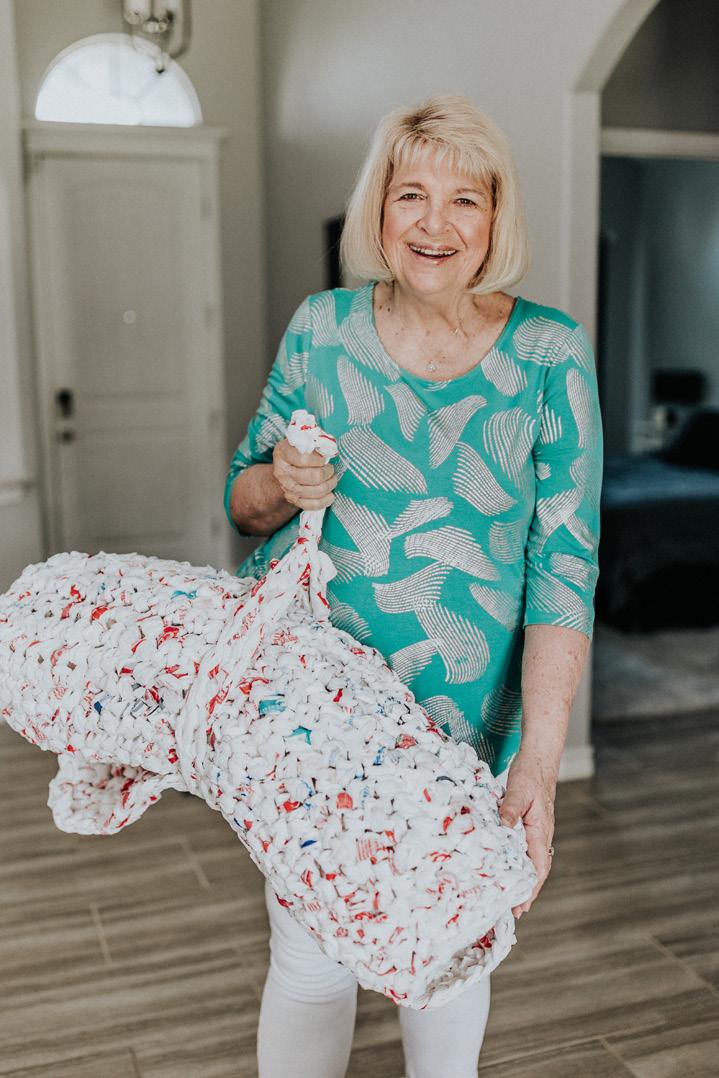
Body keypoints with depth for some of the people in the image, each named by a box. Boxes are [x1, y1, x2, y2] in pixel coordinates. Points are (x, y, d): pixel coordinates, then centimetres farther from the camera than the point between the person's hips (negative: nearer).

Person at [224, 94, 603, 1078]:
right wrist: (278, 484, -17)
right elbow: (245, 498, 8)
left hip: (469, 721, 0)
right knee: (311, 961, 10)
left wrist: (540, 756, -20)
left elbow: (565, 562, -12)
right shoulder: (323, 327, -2)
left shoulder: (550, 353, -8)